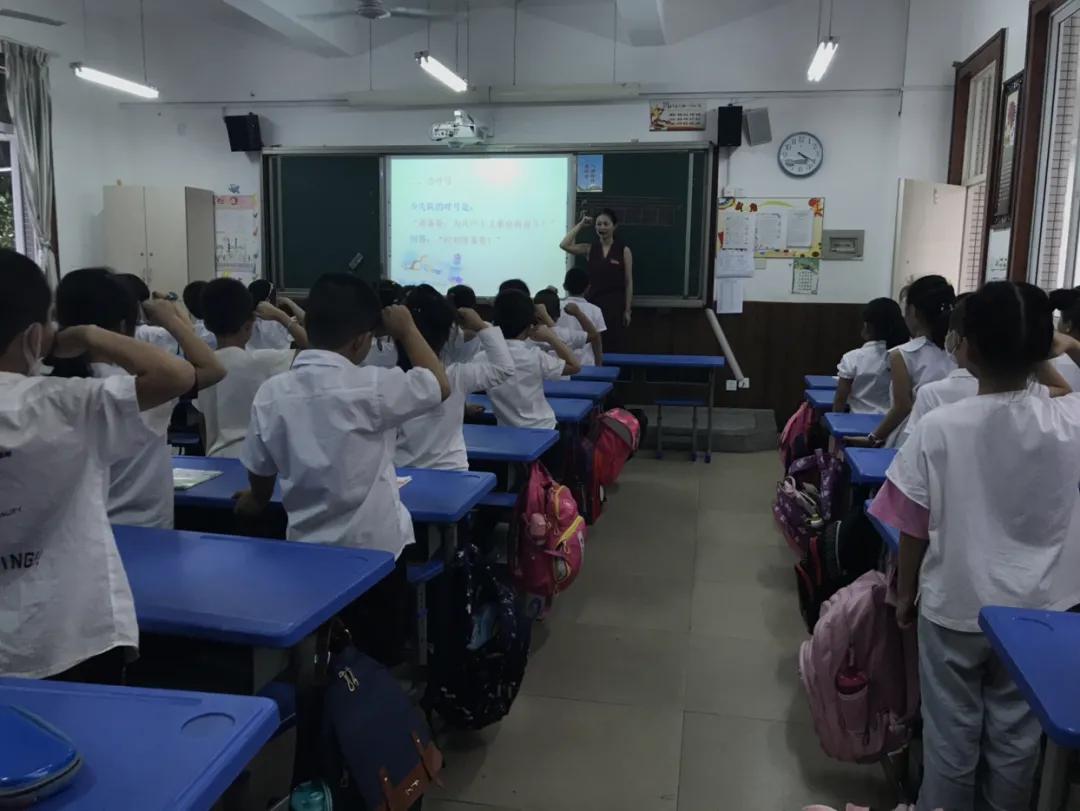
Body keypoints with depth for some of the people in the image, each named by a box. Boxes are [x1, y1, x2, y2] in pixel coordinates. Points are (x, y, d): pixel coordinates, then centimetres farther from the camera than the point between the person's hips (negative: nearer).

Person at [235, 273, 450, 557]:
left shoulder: (271, 393, -6)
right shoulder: (371, 388, -19)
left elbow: (259, 474, 7)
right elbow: (441, 386, -3)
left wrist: (257, 500, 29)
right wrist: (407, 329, 8)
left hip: (307, 545, 4)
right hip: (378, 548, -4)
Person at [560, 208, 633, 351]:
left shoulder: (624, 250, 0)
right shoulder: (590, 249, 7)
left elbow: (628, 282, 0)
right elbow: (564, 245, -6)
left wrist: (627, 310, -3)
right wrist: (581, 225, -1)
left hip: (615, 303, -3)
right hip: (594, 301, 3)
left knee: (616, 346, 0)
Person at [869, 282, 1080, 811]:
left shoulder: (938, 428, -18)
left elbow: (913, 527, -10)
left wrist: (905, 592, 4)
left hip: (954, 608, -2)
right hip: (1037, 610, 2)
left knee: (951, 732, 15)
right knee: (1016, 733, 19)